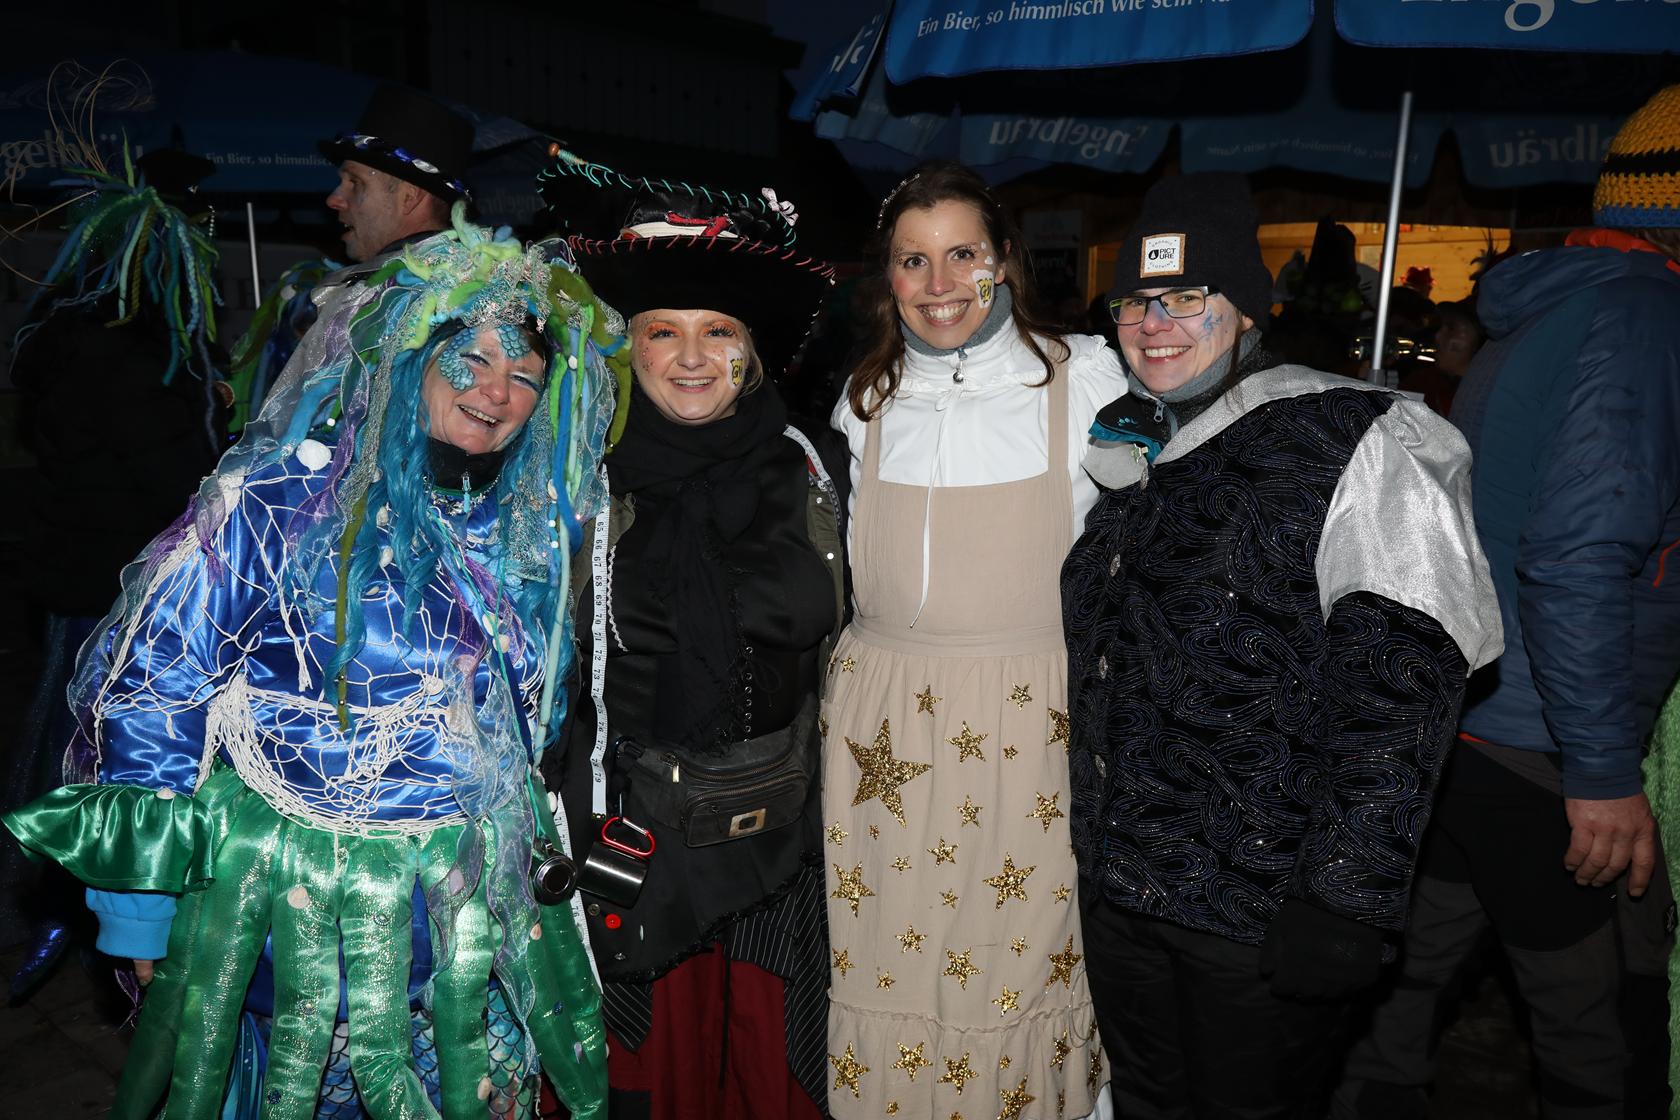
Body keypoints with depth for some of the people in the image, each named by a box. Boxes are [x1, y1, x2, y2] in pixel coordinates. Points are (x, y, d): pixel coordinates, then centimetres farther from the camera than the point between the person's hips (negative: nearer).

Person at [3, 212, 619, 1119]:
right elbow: (146, 688, -10)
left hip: (466, 891, 5)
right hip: (279, 876, -4)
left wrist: (532, 853, 18)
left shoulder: (533, 532, 1)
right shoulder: (278, 500, -14)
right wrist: (140, 904, -6)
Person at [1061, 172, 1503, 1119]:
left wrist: (1348, 900, -21)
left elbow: (1396, 691, -18)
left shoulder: (1346, 447, -12)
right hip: (1118, 891, 7)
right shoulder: (1128, 455, 10)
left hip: (1261, 918, -6)